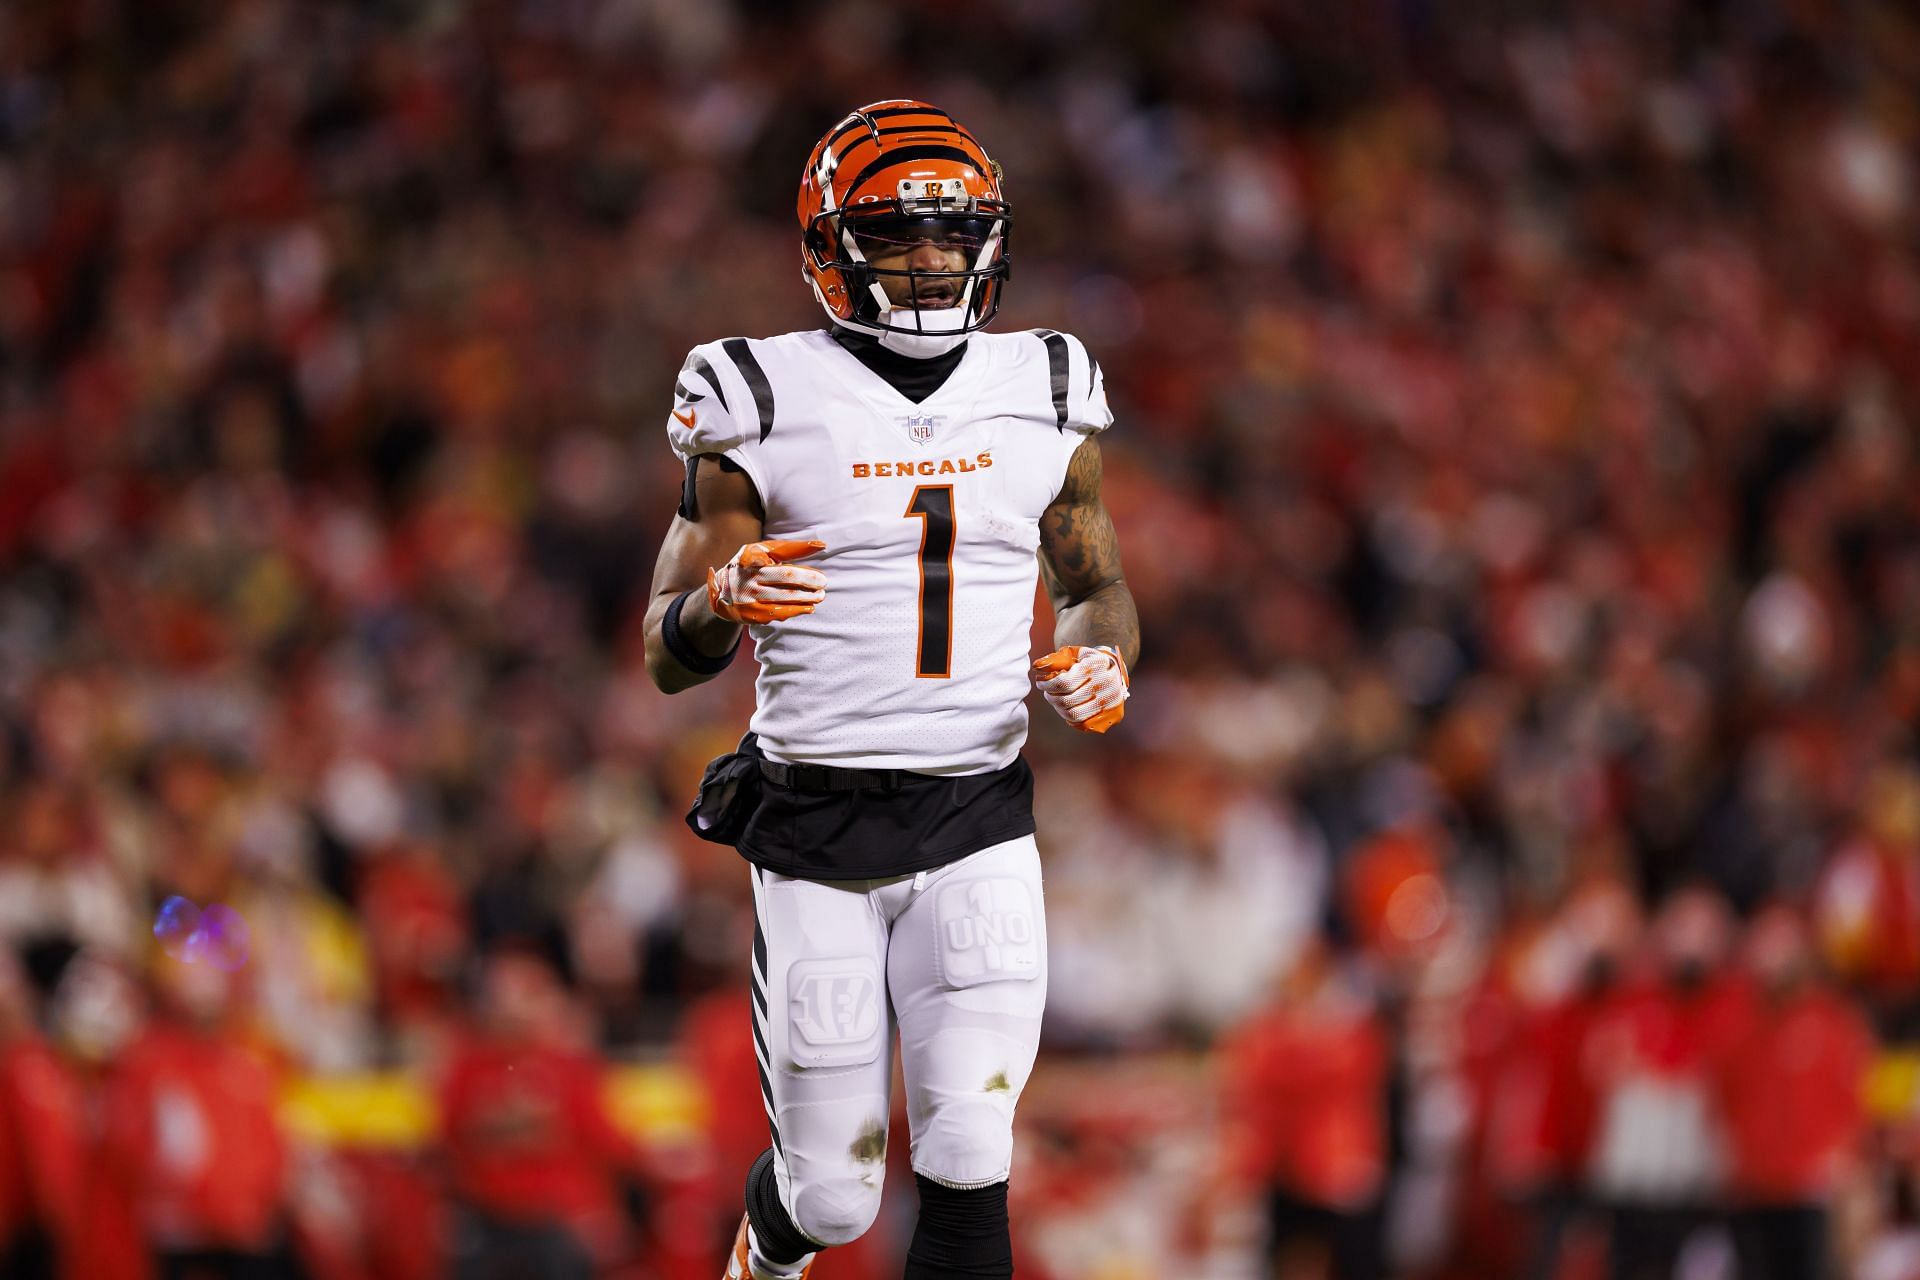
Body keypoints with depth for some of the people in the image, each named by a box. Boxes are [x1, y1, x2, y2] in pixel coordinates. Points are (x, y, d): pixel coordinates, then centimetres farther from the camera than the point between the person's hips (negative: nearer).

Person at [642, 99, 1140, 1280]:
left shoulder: (1043, 399, 5)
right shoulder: (766, 407, -4)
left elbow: (1098, 583, 19)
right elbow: (668, 655, -1)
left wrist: (1103, 662, -4)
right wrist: (728, 602, -24)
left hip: (978, 827, 2)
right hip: (817, 828, -2)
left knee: (968, 1170, -13)